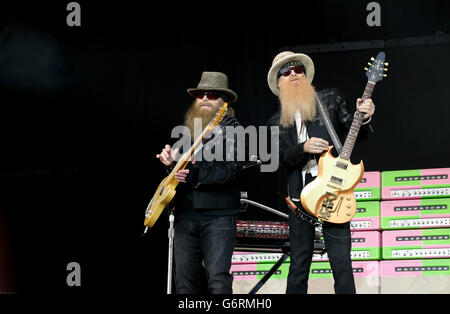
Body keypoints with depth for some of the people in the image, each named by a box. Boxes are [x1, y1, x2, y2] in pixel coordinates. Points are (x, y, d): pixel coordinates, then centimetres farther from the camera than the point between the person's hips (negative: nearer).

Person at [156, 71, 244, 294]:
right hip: (185, 215, 6)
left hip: (218, 215, -6)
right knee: (185, 281, 5)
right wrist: (170, 162, 1)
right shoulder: (186, 129, 19)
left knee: (218, 279, -13)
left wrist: (195, 175, -18)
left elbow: (232, 167, -14)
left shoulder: (232, 129, 0)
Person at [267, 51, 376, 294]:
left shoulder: (330, 99, 11)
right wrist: (304, 148, -16)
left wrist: (363, 118, -10)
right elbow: (280, 159, 3)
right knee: (299, 266, 6)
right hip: (300, 196, 2)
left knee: (341, 263, -9)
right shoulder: (277, 121, 15)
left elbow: (357, 135, 12)